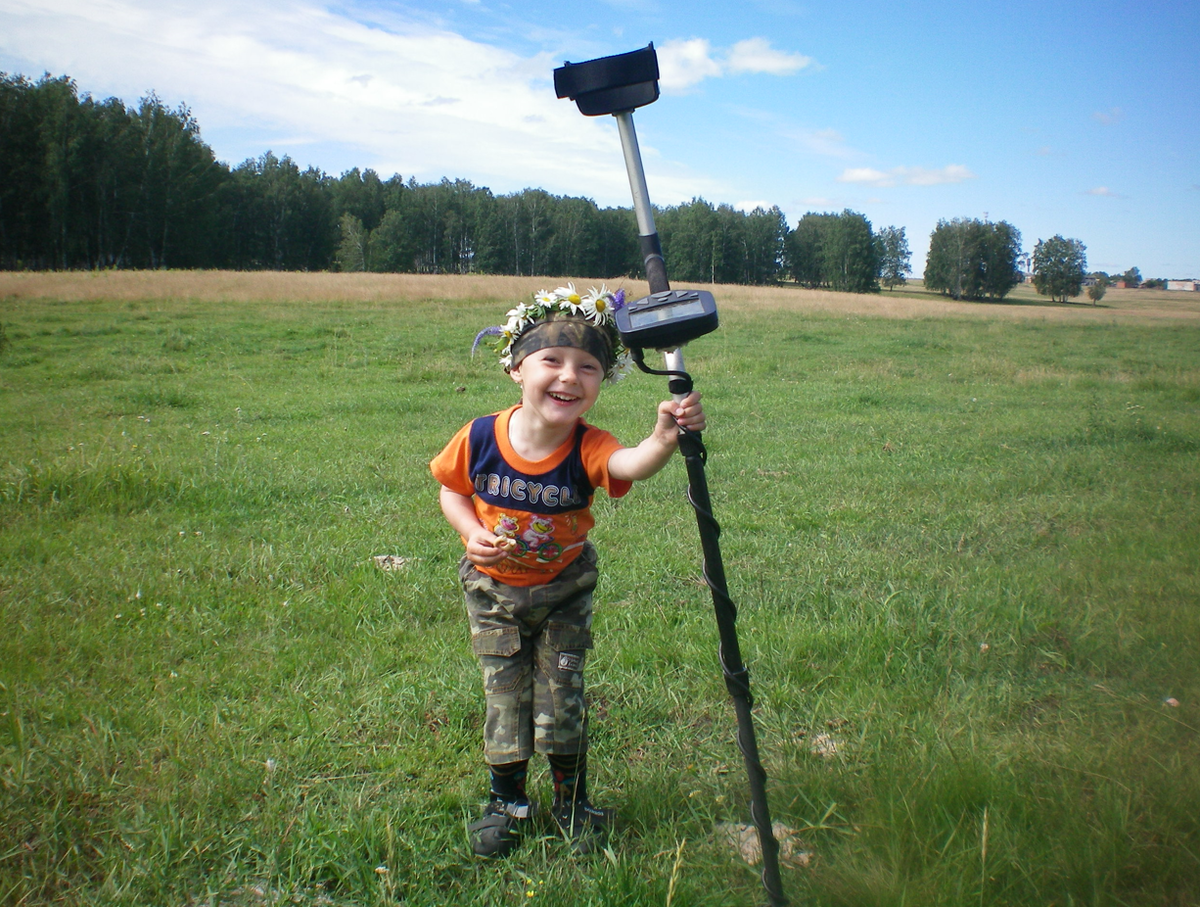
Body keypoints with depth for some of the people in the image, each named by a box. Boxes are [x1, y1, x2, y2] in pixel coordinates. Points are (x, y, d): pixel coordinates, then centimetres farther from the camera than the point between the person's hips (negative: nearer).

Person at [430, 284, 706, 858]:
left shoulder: (587, 448, -28)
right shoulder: (480, 438, -23)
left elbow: (631, 464, -50)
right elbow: (452, 490, -4)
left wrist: (663, 439, -71)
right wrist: (473, 533, -23)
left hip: (564, 590, -1)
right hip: (493, 591, 1)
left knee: (561, 697, 8)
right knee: (505, 698, 11)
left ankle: (572, 800, 34)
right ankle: (507, 802, 35)